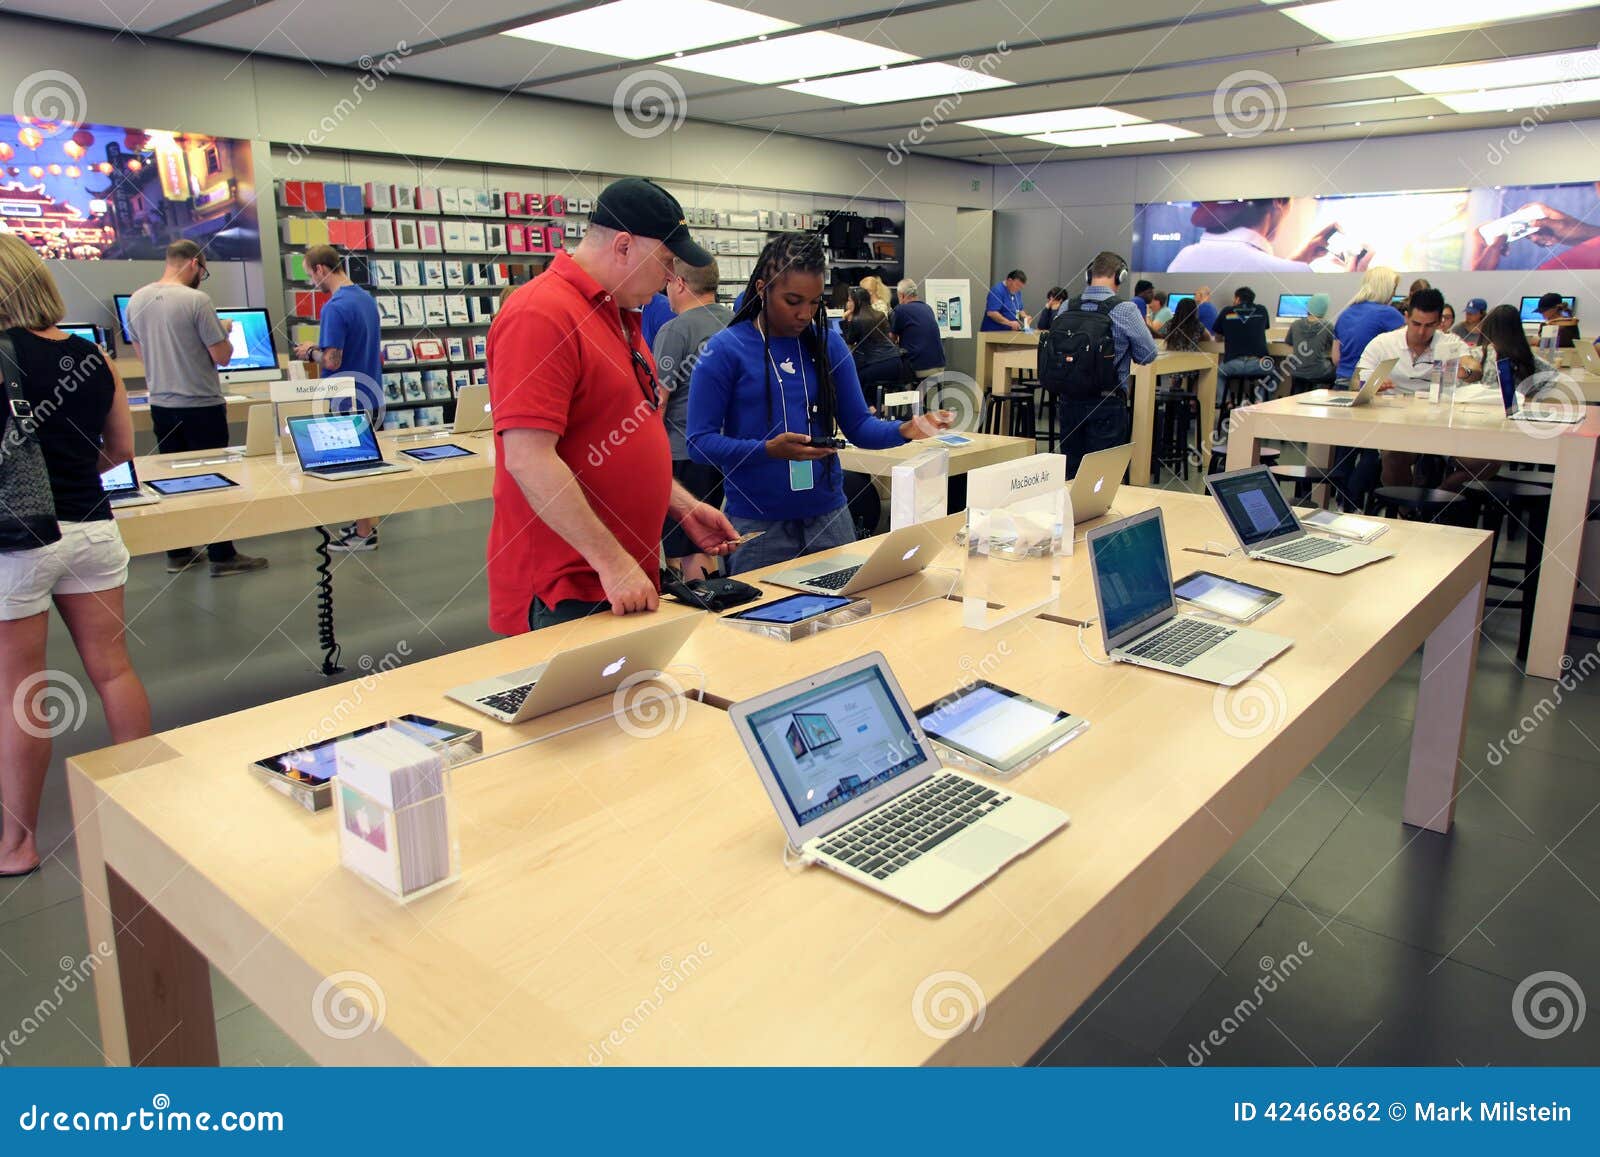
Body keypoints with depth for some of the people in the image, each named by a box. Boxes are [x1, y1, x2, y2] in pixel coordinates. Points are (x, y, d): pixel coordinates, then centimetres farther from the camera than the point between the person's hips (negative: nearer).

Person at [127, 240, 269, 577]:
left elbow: (142, 352, 15)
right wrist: (224, 332, 5)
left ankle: (178, 553, 20)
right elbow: (222, 356, -14)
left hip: (161, 406, 6)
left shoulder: (136, 301, 4)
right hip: (201, 407, -6)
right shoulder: (196, 300, -16)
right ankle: (222, 557, 6)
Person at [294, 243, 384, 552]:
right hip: (370, 394, 9)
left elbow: (332, 361, -24)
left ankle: (363, 534, 11)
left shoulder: (335, 308, -21)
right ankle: (367, 521, 29)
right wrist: (320, 348, 15)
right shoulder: (366, 298, 7)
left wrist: (310, 353, -5)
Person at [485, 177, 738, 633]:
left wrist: (684, 507, 12)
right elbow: (528, 460, -24)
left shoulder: (619, 316, 14)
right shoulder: (541, 315, -17)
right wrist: (612, 561, -23)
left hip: (628, 579, 9)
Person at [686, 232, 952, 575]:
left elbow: (858, 425, 7)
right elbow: (700, 441, -10)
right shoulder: (725, 350, -6)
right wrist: (769, 449, -23)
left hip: (829, 516, 4)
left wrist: (905, 430, -13)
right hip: (757, 527, -4)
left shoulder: (829, 344, 6)